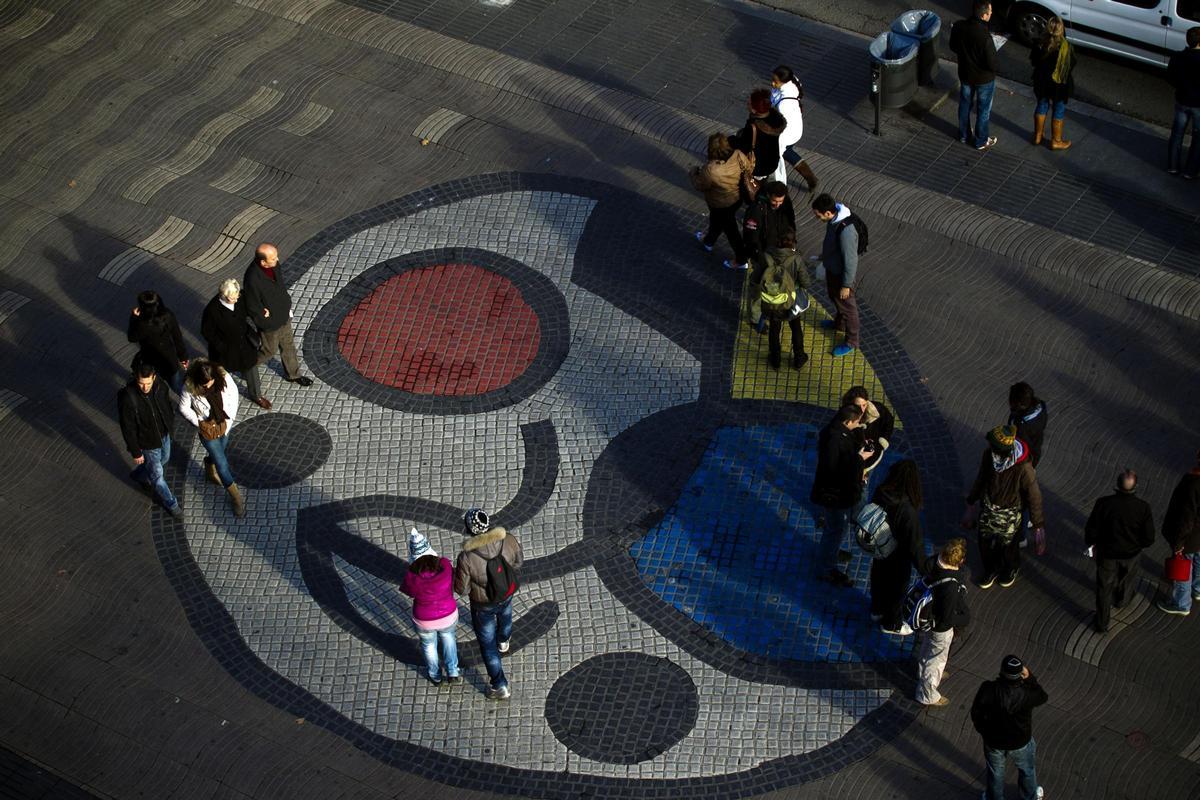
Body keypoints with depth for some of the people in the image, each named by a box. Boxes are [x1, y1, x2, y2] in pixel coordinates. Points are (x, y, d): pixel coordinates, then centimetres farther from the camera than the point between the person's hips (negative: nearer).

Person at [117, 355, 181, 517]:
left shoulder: (160, 385, -22)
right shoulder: (127, 398, -37)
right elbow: (128, 429, -24)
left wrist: (169, 424, 16)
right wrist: (135, 452, -15)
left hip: (164, 433, 6)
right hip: (148, 442, -6)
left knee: (164, 459, 32)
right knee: (157, 475, 15)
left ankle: (138, 475, 60)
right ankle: (170, 503, 41)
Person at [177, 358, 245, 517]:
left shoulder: (224, 378, -25)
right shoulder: (190, 387, -29)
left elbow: (233, 394, -8)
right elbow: (184, 408, -13)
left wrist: (229, 420, -11)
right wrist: (199, 423, -18)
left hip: (223, 425, 3)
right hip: (207, 429, -3)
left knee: (217, 454, 28)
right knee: (222, 463, 4)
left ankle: (210, 471, 62)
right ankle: (235, 498, 19)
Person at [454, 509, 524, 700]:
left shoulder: (466, 557, -39)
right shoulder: (508, 539, -30)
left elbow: (462, 589, -22)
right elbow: (518, 562, -8)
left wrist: (454, 574, -1)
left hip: (483, 604, -4)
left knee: (487, 644, 20)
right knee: (504, 614, 40)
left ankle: (501, 687, 33)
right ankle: (504, 641, 73)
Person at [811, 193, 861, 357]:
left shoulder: (846, 230, -40)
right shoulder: (834, 219, -12)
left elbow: (850, 260, -30)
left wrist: (846, 285, -21)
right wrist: (824, 255, 25)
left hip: (843, 274, -8)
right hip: (832, 269, 8)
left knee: (847, 306, 13)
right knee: (835, 298, 32)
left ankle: (851, 342, 33)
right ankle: (839, 323, 59)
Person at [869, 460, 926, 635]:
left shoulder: (880, 493, -22)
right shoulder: (908, 510, -39)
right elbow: (915, 543, -27)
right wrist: (923, 567, -10)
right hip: (898, 557, -5)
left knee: (879, 578, 31)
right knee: (897, 587, 22)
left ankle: (877, 610, 57)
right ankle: (891, 624, 46)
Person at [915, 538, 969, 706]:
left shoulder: (932, 562, -25)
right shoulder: (951, 587, -44)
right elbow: (946, 620, -31)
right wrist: (964, 618, -13)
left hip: (926, 615, 7)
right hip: (940, 628, -7)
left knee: (926, 647, 35)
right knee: (936, 659, 20)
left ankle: (923, 672, 65)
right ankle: (927, 695, 44)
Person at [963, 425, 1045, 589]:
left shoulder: (1023, 468, -35)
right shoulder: (988, 455, -21)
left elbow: (1034, 496, -21)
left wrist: (1037, 524, -11)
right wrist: (971, 499, 14)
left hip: (1009, 513, -4)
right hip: (987, 508, 4)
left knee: (1007, 544, 21)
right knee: (985, 541, 21)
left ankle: (1011, 568, 54)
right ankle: (991, 569, 51)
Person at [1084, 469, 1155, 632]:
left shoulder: (1104, 504, -28)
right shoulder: (1143, 507, -25)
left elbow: (1091, 530, -17)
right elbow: (1148, 539, -17)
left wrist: (1091, 544, 5)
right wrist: (1136, 543, 5)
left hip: (1107, 553, -1)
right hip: (1131, 554, 2)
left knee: (1104, 587, 19)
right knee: (1126, 576, 33)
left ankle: (1102, 623, 31)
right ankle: (1120, 601, 60)